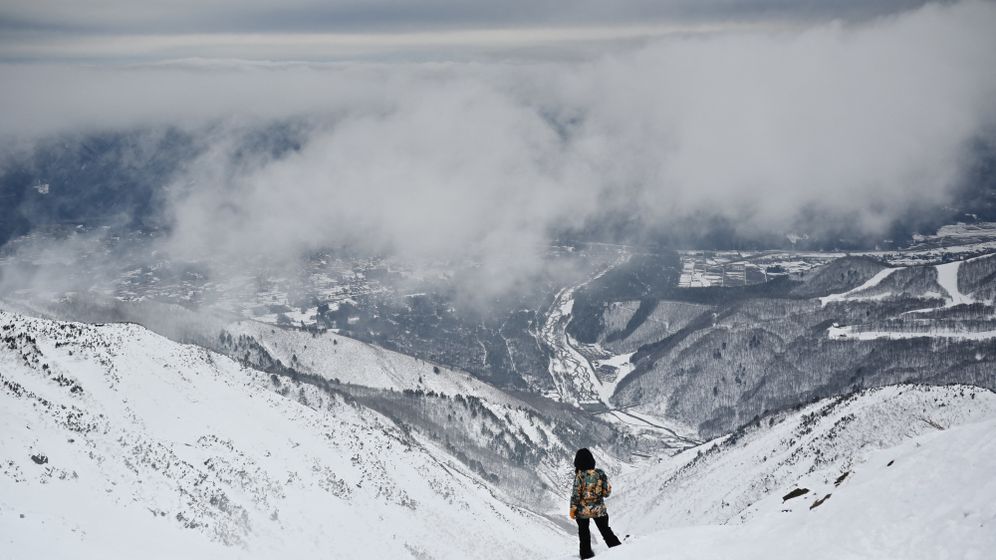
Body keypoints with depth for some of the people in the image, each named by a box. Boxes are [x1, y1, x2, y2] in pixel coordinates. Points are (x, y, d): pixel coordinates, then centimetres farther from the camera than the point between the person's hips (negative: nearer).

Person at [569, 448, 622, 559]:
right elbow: (607, 492, -5)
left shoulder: (580, 475, -17)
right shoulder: (600, 473, -9)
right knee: (606, 531, 17)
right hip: (599, 509, 2)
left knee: (584, 533, 18)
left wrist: (572, 508, -4)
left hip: (583, 510, -2)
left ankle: (586, 554, 26)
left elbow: (576, 493, -15)